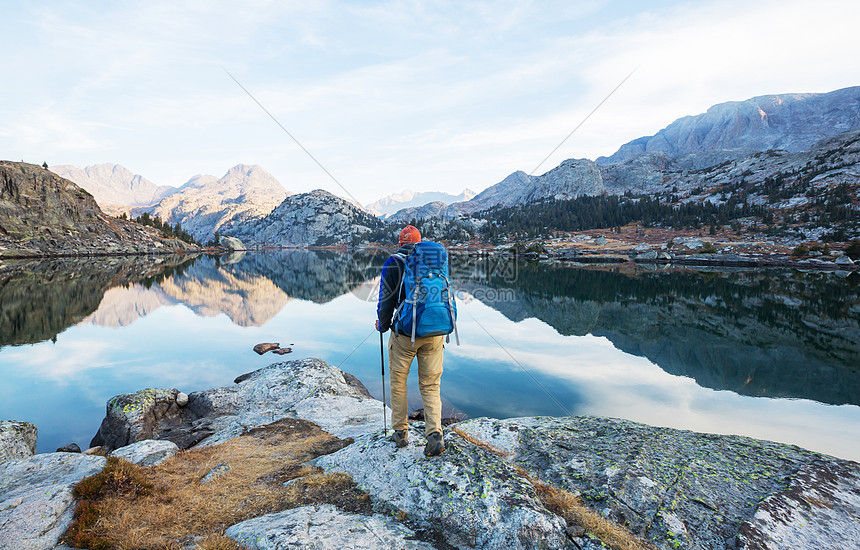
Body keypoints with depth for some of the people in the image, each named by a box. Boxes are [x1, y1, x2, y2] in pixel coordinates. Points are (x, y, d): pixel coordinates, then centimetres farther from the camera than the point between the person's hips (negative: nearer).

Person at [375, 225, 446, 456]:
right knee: (431, 385, 10)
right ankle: (435, 434, -3)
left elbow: (386, 300, -4)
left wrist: (382, 325, 13)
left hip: (405, 333, -3)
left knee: (398, 381, 16)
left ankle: (400, 432, 24)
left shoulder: (393, 263, -3)